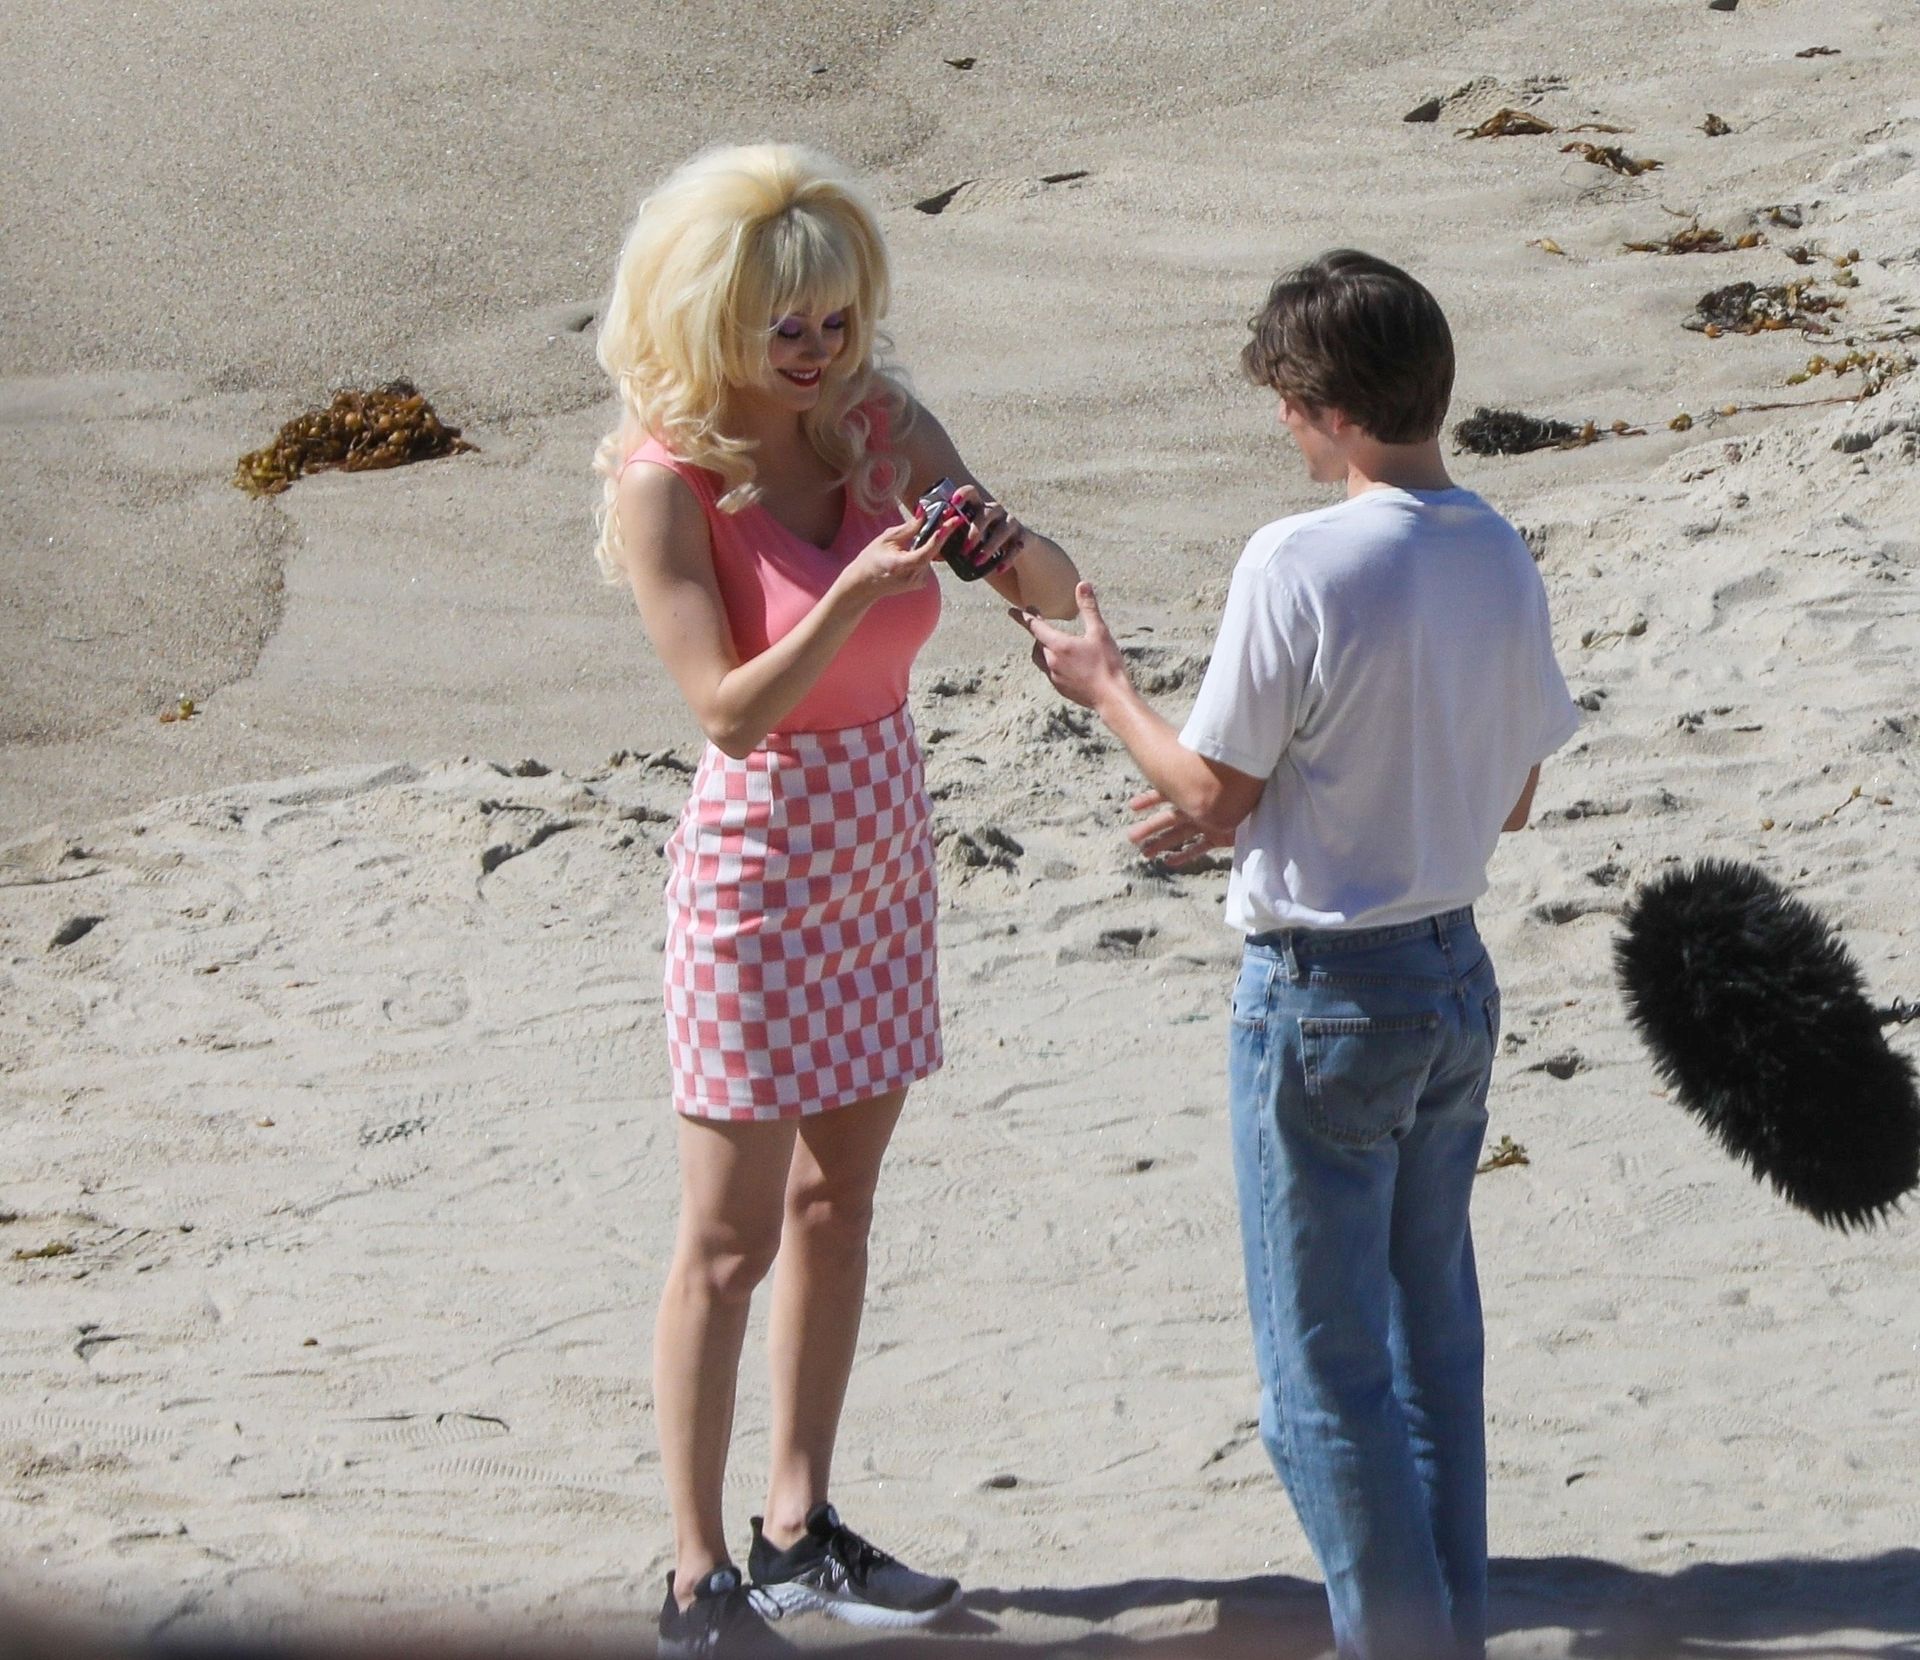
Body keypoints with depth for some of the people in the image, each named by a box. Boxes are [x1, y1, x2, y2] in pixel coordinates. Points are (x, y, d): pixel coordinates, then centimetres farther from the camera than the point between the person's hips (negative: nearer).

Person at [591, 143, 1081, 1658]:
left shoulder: (883, 426, -2)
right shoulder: (664, 479, -17)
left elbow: (1058, 598, -1)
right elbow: (731, 709, -22)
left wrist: (1011, 544, -23)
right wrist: (856, 596, -35)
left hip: (882, 840, 6)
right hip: (759, 862, -6)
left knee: (839, 1195, 14)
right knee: (732, 1238, -2)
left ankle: (800, 1531, 26)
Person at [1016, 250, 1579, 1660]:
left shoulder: (1297, 566, -21)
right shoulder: (1501, 558, 0)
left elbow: (1212, 791, -14)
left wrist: (1105, 686, 4)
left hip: (1324, 997, -7)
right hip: (1458, 974, 7)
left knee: (1326, 1371, 3)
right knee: (1432, 1338, 19)